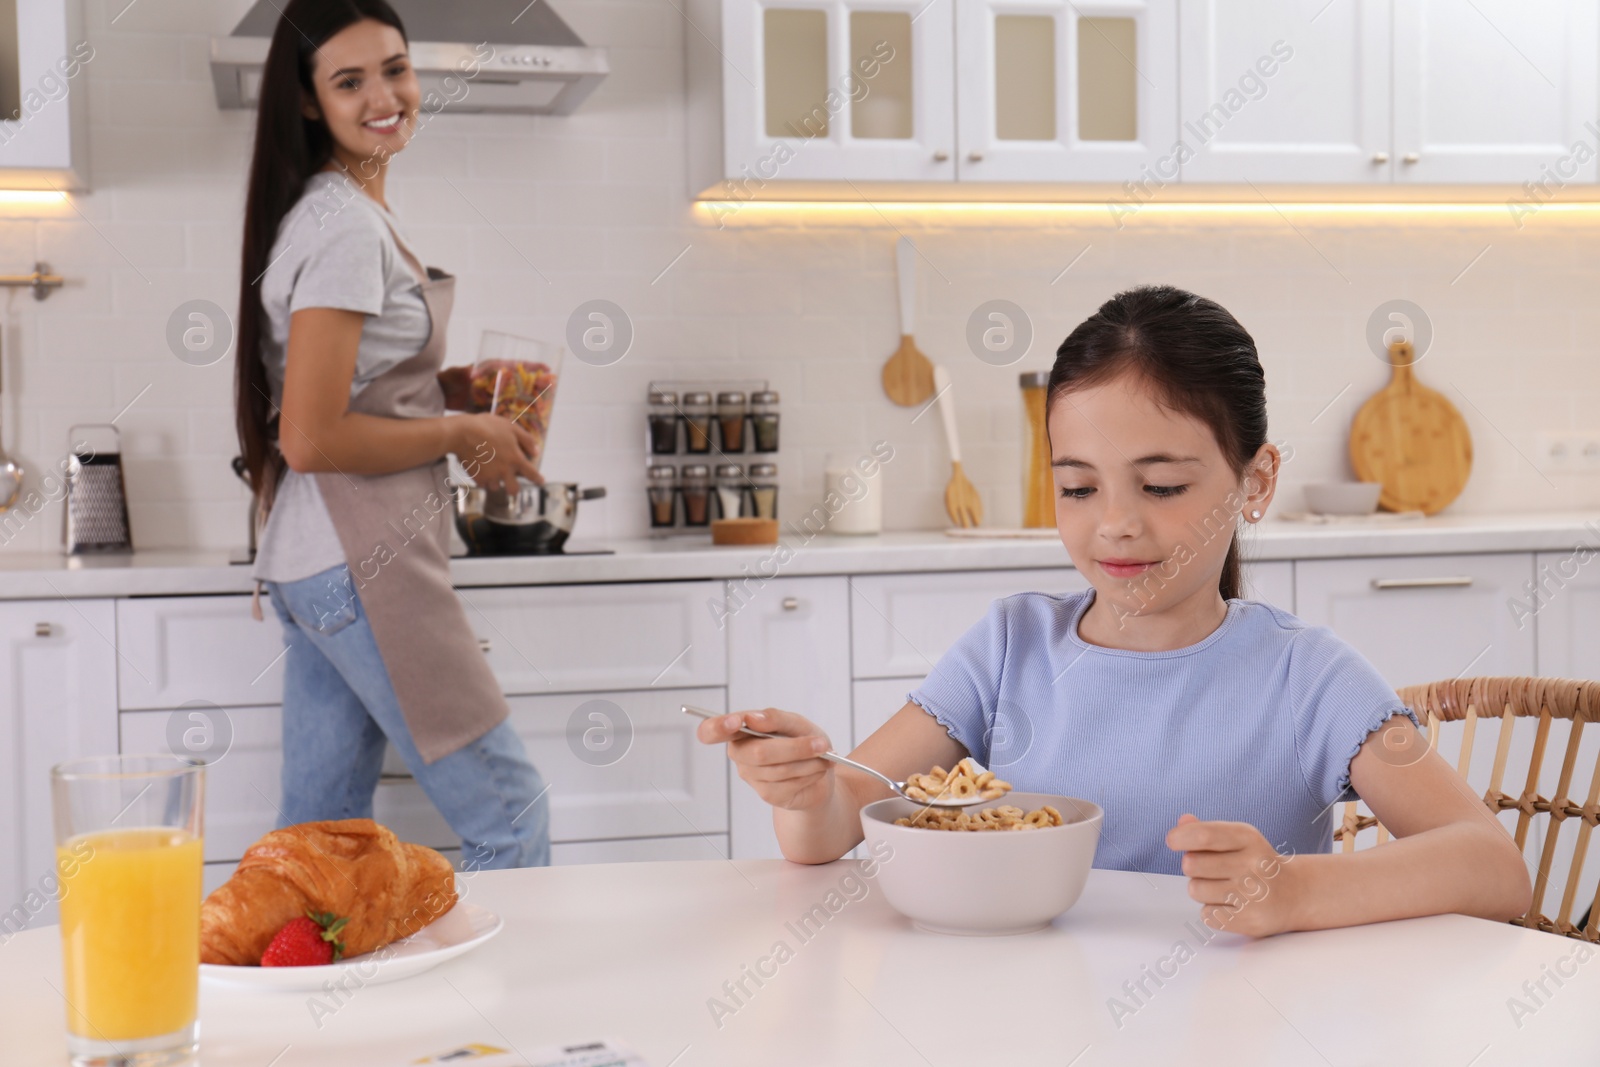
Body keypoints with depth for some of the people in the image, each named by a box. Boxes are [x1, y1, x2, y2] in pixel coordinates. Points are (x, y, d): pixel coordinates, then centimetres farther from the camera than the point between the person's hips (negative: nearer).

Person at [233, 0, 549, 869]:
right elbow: (311, 438, -19)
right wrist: (461, 435, -9)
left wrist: (456, 386, 11)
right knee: (510, 816, -3)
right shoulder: (345, 225, -14)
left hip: (322, 567, 10)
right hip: (362, 565, -10)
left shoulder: (349, 211, 16)